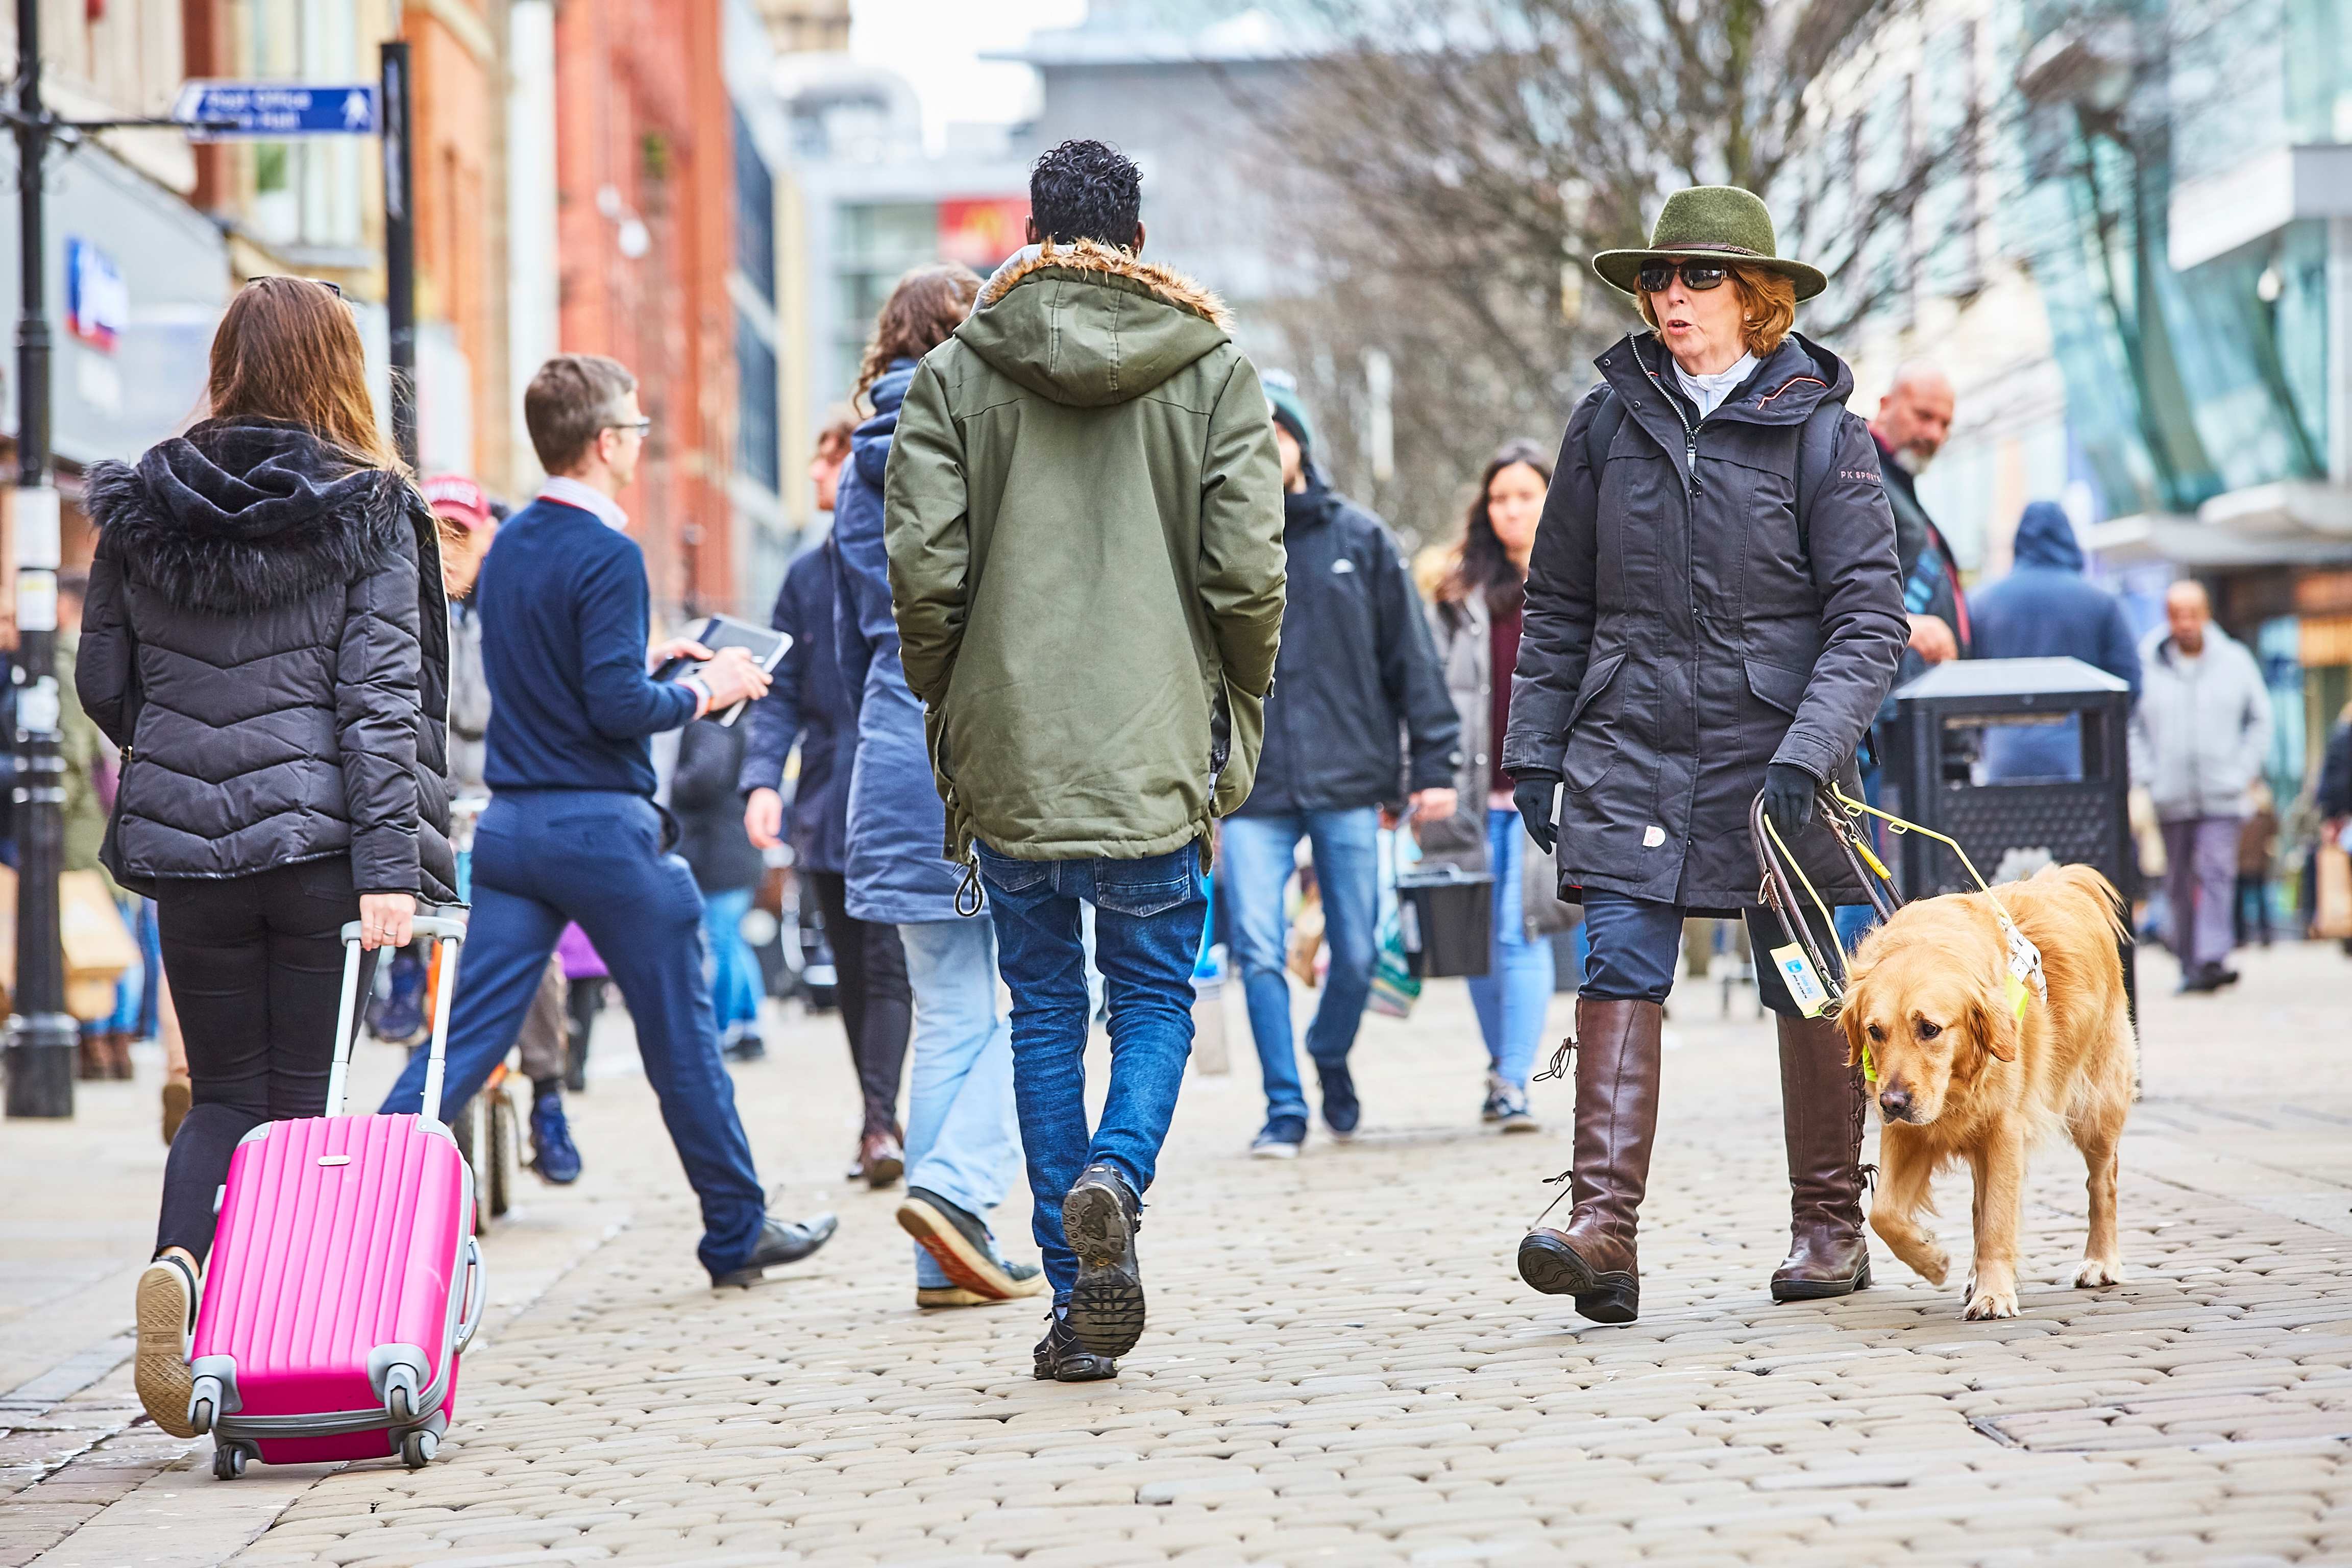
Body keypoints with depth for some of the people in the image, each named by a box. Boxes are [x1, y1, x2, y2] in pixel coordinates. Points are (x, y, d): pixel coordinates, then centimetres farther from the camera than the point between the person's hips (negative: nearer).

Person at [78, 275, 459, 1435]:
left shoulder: (137, 508, 6)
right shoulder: (366, 513, -3)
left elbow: (103, 686, 12)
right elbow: (382, 698, -10)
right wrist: (391, 863, -14)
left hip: (181, 841, 3)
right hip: (314, 837, -2)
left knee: (224, 1091, 12)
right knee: (297, 1091, 8)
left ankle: (179, 1261, -17)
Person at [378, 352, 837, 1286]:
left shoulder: (509, 545, 12)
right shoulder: (607, 554, -14)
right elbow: (617, 706, -19)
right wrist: (702, 692, -4)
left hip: (510, 824, 7)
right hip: (602, 827, -7)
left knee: (464, 1039, 2)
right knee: (681, 1035, 8)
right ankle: (738, 1234, 20)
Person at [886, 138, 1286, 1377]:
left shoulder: (955, 372, 3)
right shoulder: (1214, 370, 2)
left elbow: (923, 565, -6)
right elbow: (1249, 573, -6)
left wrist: (946, 708, 8)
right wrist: (1238, 714, 9)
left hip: (1008, 747, 1)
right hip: (1156, 748, -1)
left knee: (1044, 1010, 10)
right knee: (1153, 996, 11)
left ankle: (1077, 1299, 7)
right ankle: (1115, 1178, -19)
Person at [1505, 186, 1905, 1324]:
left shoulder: (1819, 428, -4)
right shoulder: (1609, 418, 5)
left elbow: (1869, 617, -8)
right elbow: (1557, 602, 12)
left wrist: (1808, 753, -19)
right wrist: (1534, 751, 6)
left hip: (1774, 753, -1)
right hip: (1632, 755, 2)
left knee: (1809, 993, 8)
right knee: (1619, 972, -12)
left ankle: (1829, 1227, 21)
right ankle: (1601, 1228, -20)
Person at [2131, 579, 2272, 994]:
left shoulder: (2235, 661, 4)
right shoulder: (2145, 664, 0)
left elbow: (2260, 719, 11)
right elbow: (2127, 723, 4)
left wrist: (2243, 770, 1)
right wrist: (2145, 774, -5)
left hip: (2222, 794, -1)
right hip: (2171, 799, 1)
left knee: (2217, 872, -13)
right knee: (2179, 883, 5)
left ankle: (2212, 958, -20)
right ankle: (2189, 964, 14)